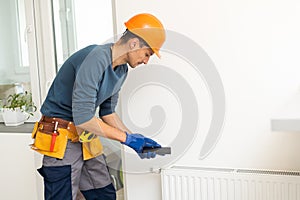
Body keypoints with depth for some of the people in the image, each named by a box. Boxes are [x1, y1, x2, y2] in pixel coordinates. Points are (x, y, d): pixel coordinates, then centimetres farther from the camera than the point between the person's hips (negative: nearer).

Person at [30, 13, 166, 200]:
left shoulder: (122, 69, 6)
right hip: (62, 139, -9)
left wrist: (135, 139, 1)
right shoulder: (95, 59, -24)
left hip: (87, 137, 9)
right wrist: (127, 138, -20)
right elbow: (82, 117, -27)